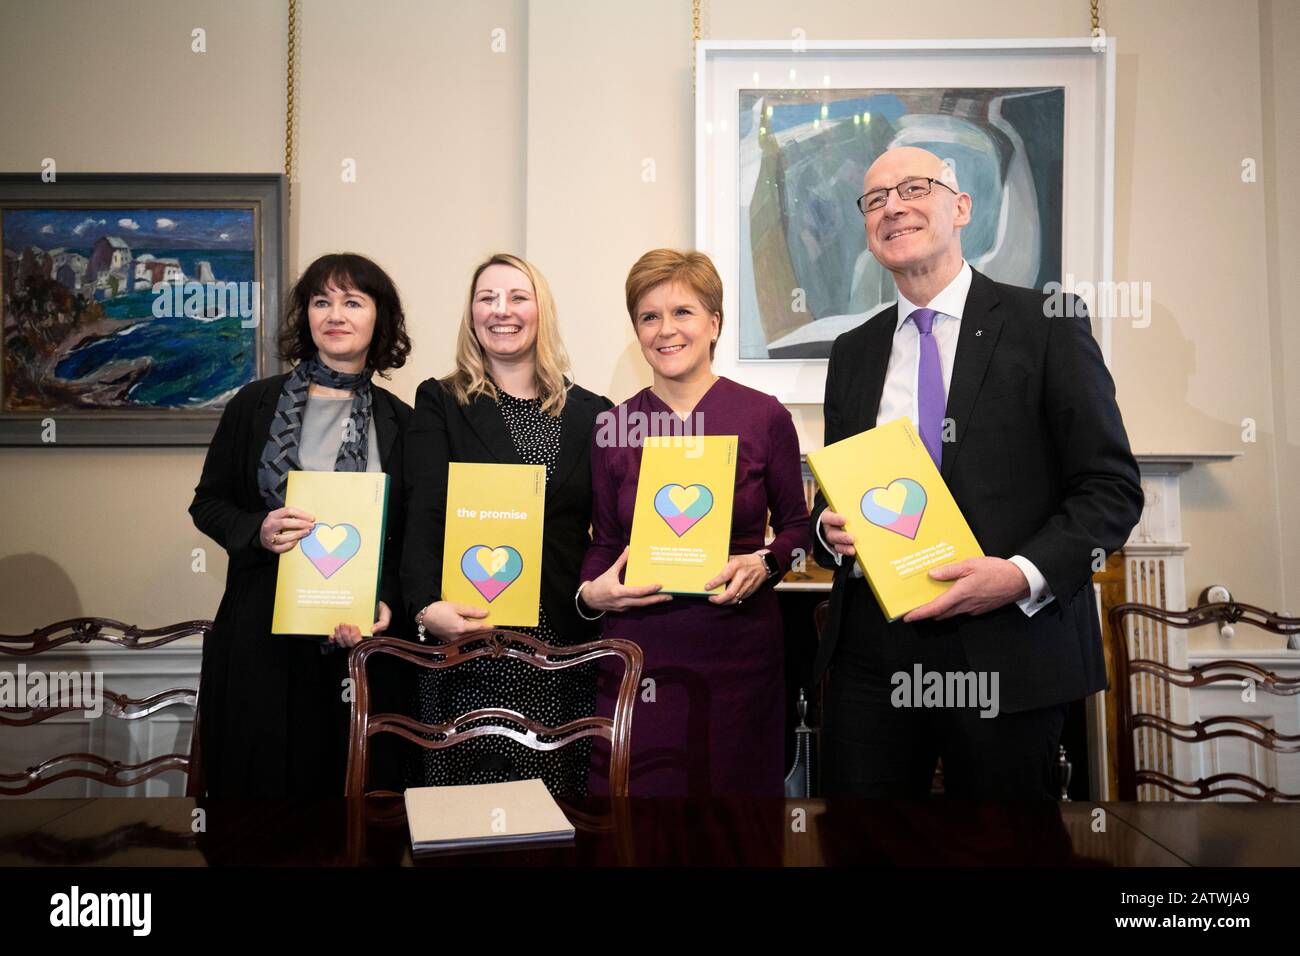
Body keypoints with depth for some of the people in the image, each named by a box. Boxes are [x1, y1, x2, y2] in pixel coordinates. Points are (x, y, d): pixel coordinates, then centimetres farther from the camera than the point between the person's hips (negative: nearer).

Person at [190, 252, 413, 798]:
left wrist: (386, 602, -12)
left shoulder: (400, 421, 3)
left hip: (358, 636, 0)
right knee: (254, 781, 9)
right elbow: (207, 503, 8)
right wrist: (257, 531, -12)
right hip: (259, 634, 0)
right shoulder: (256, 403, 3)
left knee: (341, 787, 9)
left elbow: (410, 535, 4)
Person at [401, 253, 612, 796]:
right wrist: (427, 604, -21)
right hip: (469, 638, -1)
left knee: (560, 791, 6)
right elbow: (424, 515, -6)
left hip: (565, 646, 2)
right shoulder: (440, 403, 6)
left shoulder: (590, 412, 10)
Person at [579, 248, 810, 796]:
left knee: (738, 787, 10)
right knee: (638, 791, 4)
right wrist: (590, 592, -8)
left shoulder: (765, 417, -1)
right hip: (640, 647, 1)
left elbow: (796, 525, 7)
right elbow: (604, 542, 11)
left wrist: (763, 564, -12)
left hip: (739, 645, 0)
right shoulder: (614, 427, 3)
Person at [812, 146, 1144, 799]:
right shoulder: (853, 353, 13)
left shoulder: (1046, 326, -1)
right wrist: (829, 529, -4)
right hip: (869, 649, 4)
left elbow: (1113, 488, -3)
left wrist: (1023, 574, -17)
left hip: (1008, 648, -3)